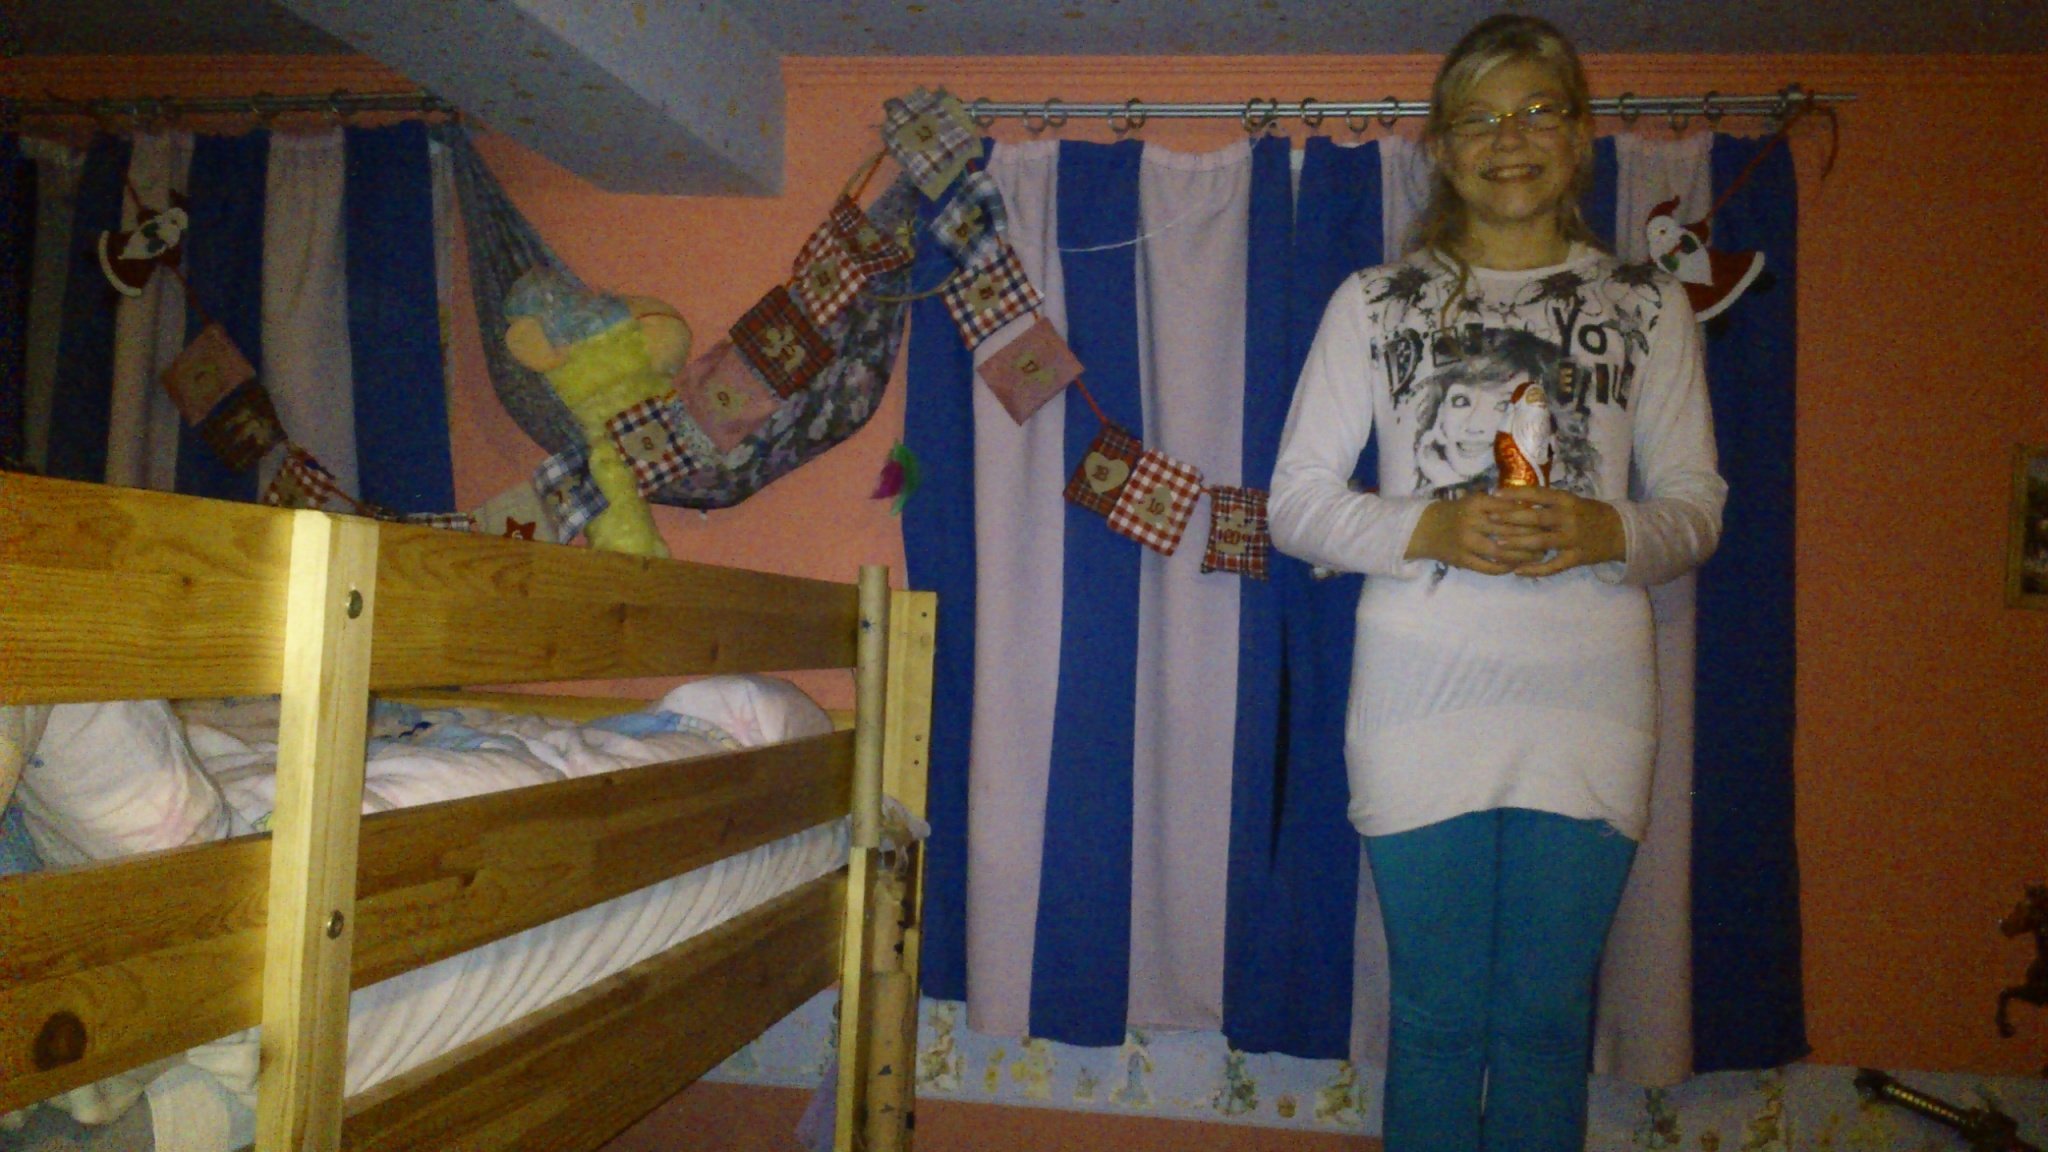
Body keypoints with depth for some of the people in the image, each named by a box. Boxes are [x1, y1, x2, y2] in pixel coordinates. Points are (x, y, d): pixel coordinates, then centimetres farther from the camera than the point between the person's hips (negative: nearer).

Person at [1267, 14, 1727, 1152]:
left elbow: (1696, 506, 8)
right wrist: (1431, 527, -16)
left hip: (1588, 698, 1)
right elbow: (1298, 501, 1)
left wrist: (1607, 532, -14)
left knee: (1549, 1015, 11)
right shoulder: (1374, 302, 5)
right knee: (1438, 1014, 9)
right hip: (1424, 694, -1)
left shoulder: (1650, 304, 8)